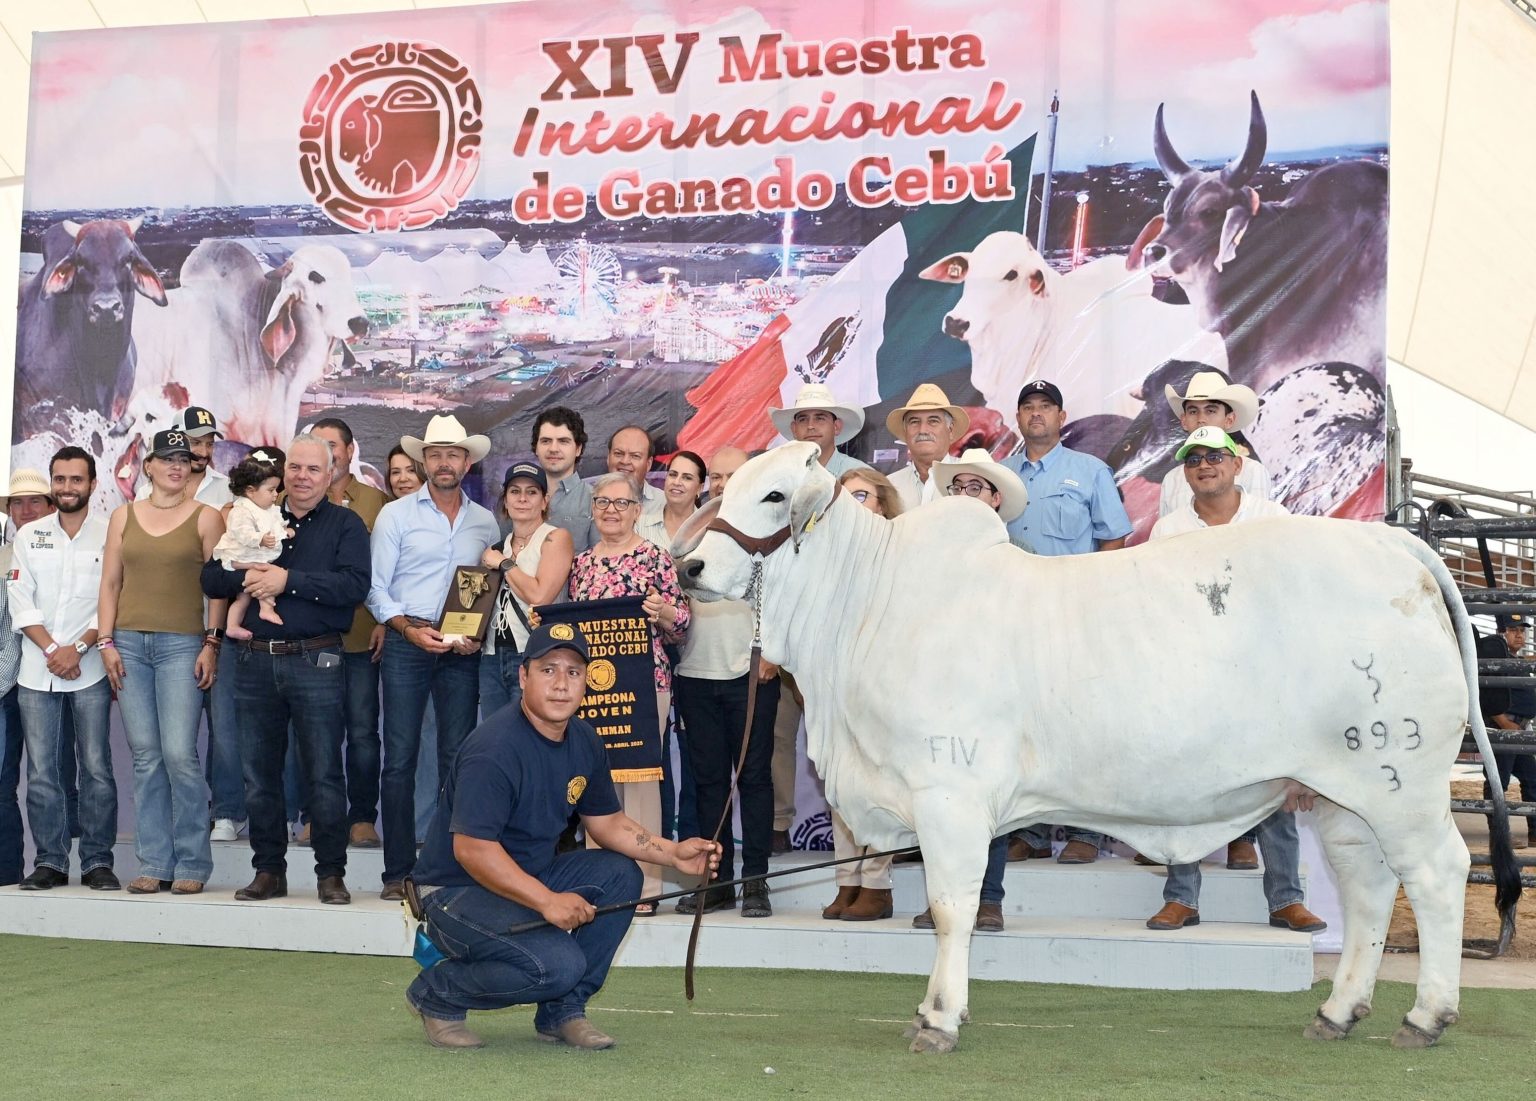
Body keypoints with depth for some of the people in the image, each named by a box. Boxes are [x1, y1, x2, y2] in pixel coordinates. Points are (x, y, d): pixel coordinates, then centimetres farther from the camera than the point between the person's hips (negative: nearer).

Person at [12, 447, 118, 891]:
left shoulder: (110, 536, 3)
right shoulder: (29, 535, 11)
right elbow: (21, 603, 5)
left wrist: (78, 648, -12)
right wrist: (51, 648, -7)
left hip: (89, 670, -2)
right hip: (36, 671, 2)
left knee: (96, 768, -3)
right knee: (41, 772, 2)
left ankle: (98, 861, 4)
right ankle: (49, 862, 9)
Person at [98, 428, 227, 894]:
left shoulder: (205, 517, 4)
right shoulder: (124, 515, 13)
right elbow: (111, 582, 12)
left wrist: (212, 644, -6)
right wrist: (106, 641, 3)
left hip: (182, 644, -3)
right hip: (129, 643, 3)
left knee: (179, 753, -10)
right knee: (146, 757, 2)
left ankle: (192, 864, 0)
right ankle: (154, 864, 8)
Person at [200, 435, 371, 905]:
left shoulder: (346, 524, 3)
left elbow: (354, 585, -13)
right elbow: (211, 578, 9)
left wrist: (288, 580, -16)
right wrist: (247, 578, -11)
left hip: (315, 660, -4)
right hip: (255, 660, 4)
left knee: (323, 773, -3)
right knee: (259, 774, 8)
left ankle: (331, 873, 6)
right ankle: (268, 870, 17)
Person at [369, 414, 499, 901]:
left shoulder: (485, 522, 12)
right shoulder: (395, 515, 5)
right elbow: (376, 588, 1)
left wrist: (479, 635, -6)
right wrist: (409, 629, -12)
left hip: (463, 651, 2)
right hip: (406, 642, -2)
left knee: (458, 759, 2)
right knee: (400, 759, -4)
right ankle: (398, 870, 0)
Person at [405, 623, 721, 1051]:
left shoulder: (583, 741, 3)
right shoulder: (496, 747, -24)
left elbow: (607, 822, 12)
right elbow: (471, 849, -29)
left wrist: (673, 853, -3)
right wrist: (548, 900, -33)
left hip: (529, 878, 9)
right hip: (457, 892, -8)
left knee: (620, 874, -7)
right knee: (560, 964, -27)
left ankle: (562, 1010, 3)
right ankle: (437, 993, -3)